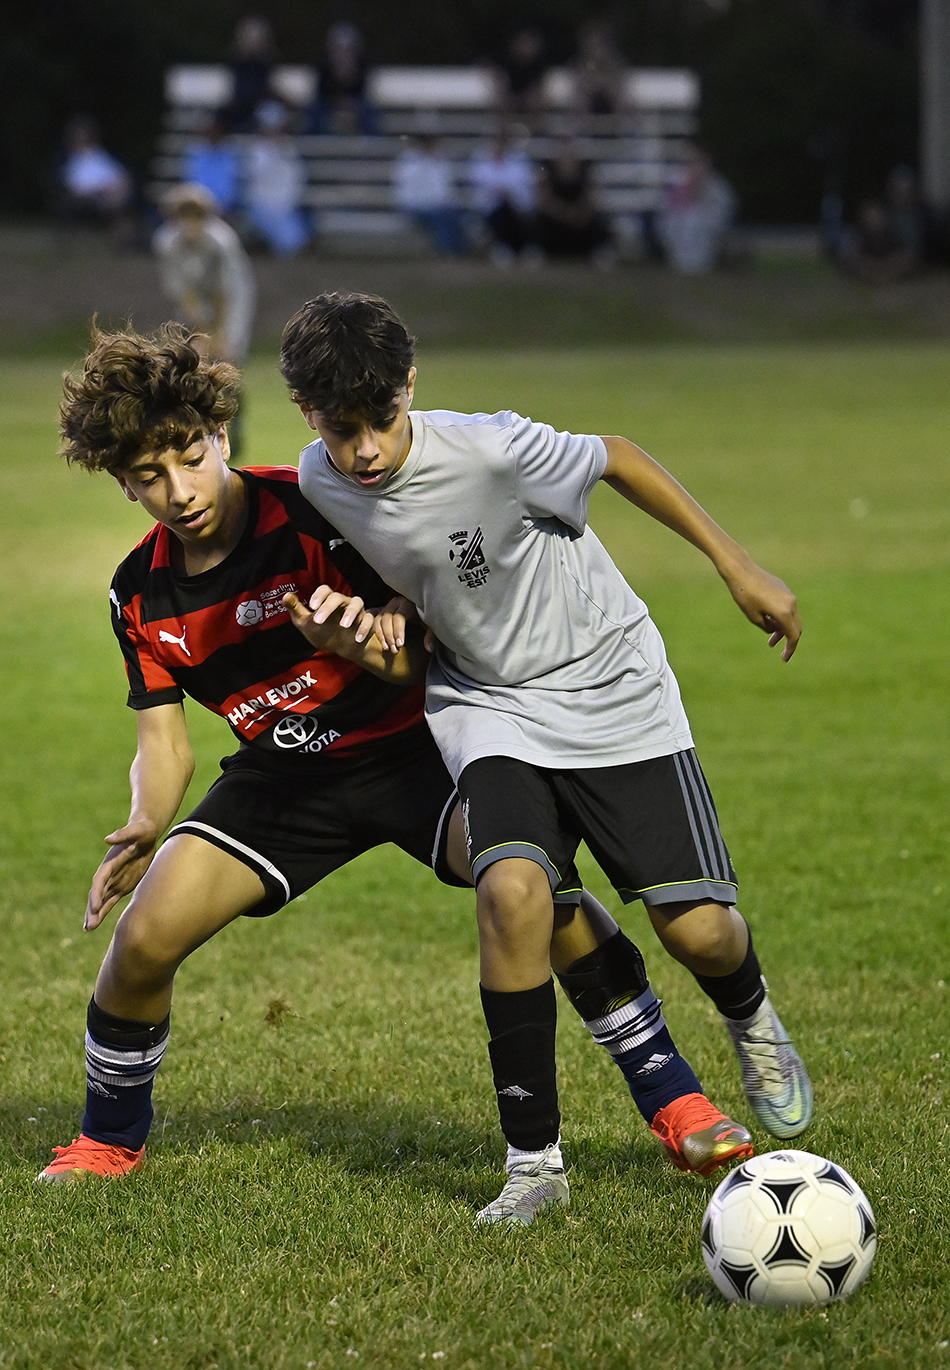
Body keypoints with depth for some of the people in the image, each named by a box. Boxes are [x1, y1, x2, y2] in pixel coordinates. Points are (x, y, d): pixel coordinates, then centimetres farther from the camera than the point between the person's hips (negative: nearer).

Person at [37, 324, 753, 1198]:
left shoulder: (315, 514, -20)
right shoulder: (141, 596, -3)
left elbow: (428, 662, -18)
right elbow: (164, 736, 0)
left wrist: (368, 649, -42)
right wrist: (145, 828, -21)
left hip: (406, 743, -4)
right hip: (284, 774, 4)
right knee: (145, 936, -12)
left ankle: (671, 1096, -17)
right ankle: (111, 1138, 17)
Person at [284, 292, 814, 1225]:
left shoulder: (490, 451, -26)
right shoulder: (319, 484, -9)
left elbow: (615, 461, -9)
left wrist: (736, 566, -5)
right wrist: (393, 616, -4)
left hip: (610, 688, -3)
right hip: (488, 706, 3)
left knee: (698, 928, -8)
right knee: (511, 889, -25)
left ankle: (750, 1021, 32)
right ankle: (533, 1157, -13)